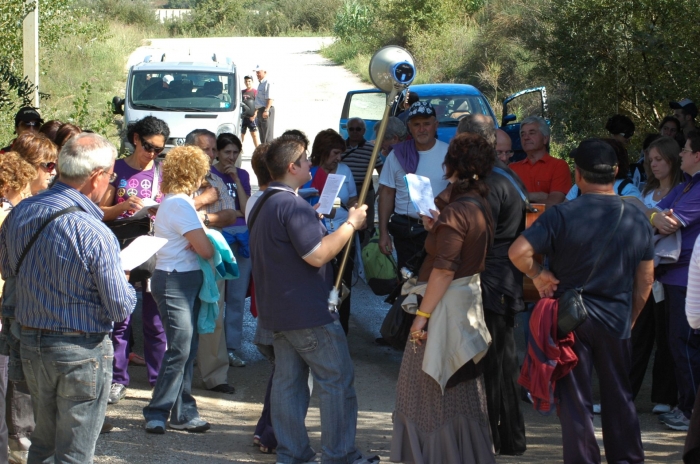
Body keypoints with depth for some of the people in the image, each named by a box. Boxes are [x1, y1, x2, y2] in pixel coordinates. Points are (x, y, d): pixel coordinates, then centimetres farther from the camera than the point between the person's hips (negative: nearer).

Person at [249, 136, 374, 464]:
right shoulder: (293, 205, -20)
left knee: (288, 380, 10)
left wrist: (315, 218, 25)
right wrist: (351, 224, -16)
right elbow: (317, 255, -24)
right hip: (308, 313, -10)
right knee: (337, 381, -2)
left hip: (277, 310, 10)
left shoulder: (263, 204, 13)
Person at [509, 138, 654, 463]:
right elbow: (645, 280, 7)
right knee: (619, 396, 15)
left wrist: (538, 276, -6)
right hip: (617, 320, 3)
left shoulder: (562, 215, -13)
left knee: (575, 399, 6)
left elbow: (518, 251, -23)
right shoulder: (637, 220, 0)